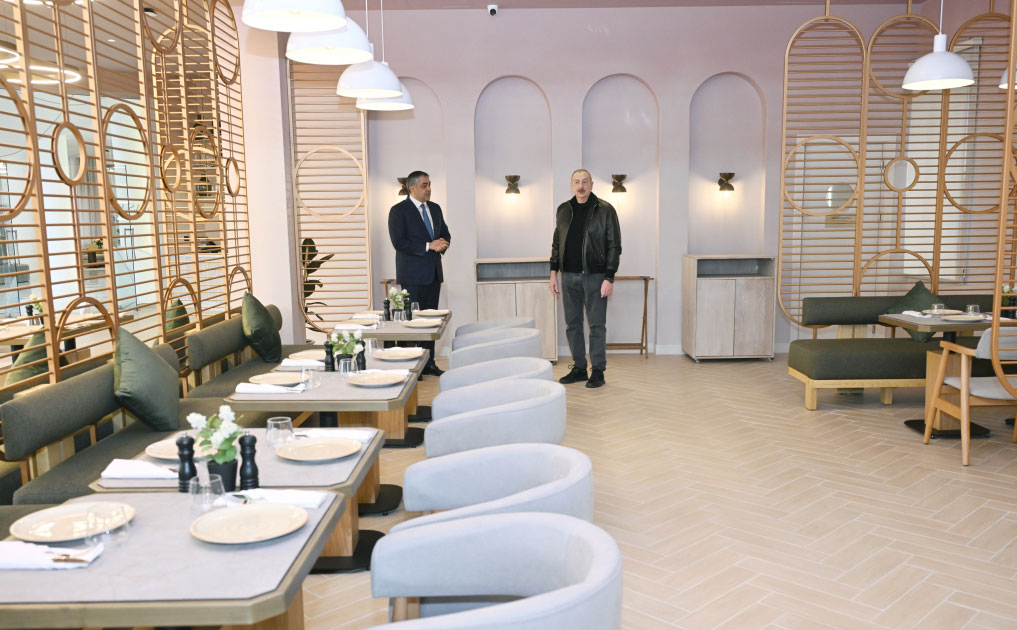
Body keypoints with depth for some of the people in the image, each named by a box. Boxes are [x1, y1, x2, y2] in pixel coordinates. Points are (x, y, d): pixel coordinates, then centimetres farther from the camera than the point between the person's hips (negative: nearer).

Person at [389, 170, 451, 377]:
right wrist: (429, 246, -19)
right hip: (412, 276, -7)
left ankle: (428, 363, 19)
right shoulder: (398, 211, -7)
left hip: (433, 273, 7)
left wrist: (443, 243, -5)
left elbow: (445, 234, 19)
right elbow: (399, 242, -16)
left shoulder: (435, 208, 13)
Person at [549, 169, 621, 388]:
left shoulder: (605, 210, -3)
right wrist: (554, 273, 9)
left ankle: (598, 371, 9)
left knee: (597, 325, 0)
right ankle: (579, 368, 20)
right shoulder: (564, 210, 10)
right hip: (568, 276, 5)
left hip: (595, 276, -4)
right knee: (572, 324, 9)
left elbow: (614, 246, -5)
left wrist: (609, 278, -12)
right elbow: (557, 244, 16)